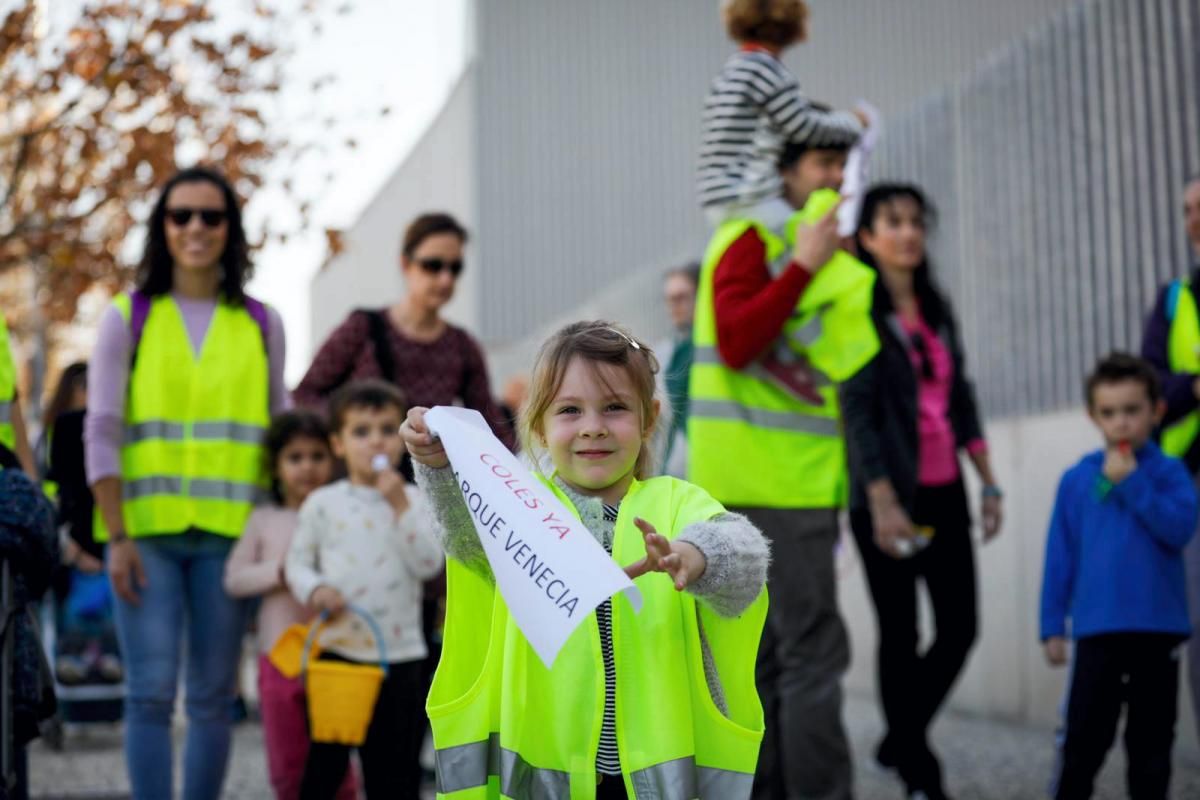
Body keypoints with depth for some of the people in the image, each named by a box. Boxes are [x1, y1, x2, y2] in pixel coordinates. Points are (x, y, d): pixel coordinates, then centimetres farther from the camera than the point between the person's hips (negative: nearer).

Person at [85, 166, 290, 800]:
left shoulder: (261, 325, 10)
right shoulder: (128, 319, 5)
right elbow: (101, 433, 0)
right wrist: (118, 537, -8)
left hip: (229, 533, 2)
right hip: (146, 531, -2)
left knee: (213, 697, 5)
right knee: (151, 693, -6)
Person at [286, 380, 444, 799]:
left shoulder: (413, 500, 2)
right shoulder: (322, 502, 2)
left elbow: (429, 564, -9)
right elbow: (297, 561, 5)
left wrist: (401, 507, -15)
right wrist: (315, 590, -15)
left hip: (400, 654, 0)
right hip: (336, 650, 0)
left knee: (395, 765, 9)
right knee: (323, 762, 7)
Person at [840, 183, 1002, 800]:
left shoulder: (937, 309, 13)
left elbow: (961, 400, 16)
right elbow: (858, 411, -13)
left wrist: (988, 483, 10)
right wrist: (882, 504, -19)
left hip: (945, 494, 6)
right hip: (889, 495, -6)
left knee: (959, 629, 5)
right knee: (900, 635, 1)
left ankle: (899, 740, 25)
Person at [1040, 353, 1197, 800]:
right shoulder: (1077, 479, 4)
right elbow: (1061, 555, 5)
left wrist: (1131, 483, -18)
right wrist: (1053, 625, 3)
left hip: (1158, 628, 0)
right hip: (1097, 629, 0)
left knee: (1151, 738, 9)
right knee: (1085, 738, 3)